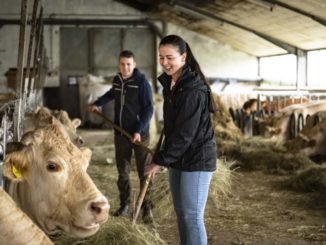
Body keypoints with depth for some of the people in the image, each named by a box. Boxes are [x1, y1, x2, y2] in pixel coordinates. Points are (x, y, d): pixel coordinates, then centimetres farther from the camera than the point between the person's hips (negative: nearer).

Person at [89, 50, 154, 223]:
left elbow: (149, 109, -14)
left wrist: (139, 130, -22)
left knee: (144, 173, -3)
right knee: (122, 172, 10)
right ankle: (125, 205, 21)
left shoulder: (142, 82, -12)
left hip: (139, 134, -5)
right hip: (120, 133, 5)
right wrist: (98, 103, 30)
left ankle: (147, 208, 5)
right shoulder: (117, 80, 6)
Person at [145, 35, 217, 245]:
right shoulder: (170, 83, 8)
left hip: (197, 158, -9)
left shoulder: (193, 89, -21)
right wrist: (164, 156, 18)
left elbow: (184, 133, -22)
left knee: (192, 215, -5)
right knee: (181, 212, 15)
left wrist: (160, 160, -19)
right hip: (178, 157, 9)